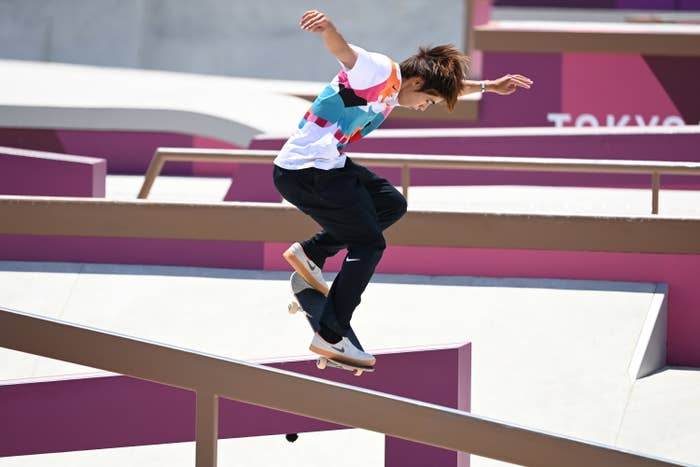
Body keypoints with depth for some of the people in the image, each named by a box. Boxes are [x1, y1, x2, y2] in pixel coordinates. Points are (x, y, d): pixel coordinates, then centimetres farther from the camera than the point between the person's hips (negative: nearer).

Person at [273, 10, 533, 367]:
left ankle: (310, 252, 11)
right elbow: (343, 51, -35)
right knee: (368, 244, -6)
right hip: (307, 171, -10)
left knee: (391, 205, 18)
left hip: (328, 164, 10)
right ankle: (330, 338, -8)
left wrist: (489, 86, 40)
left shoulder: (392, 89, 18)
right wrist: (326, 26, -55)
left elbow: (450, 85, 37)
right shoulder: (379, 71, -13)